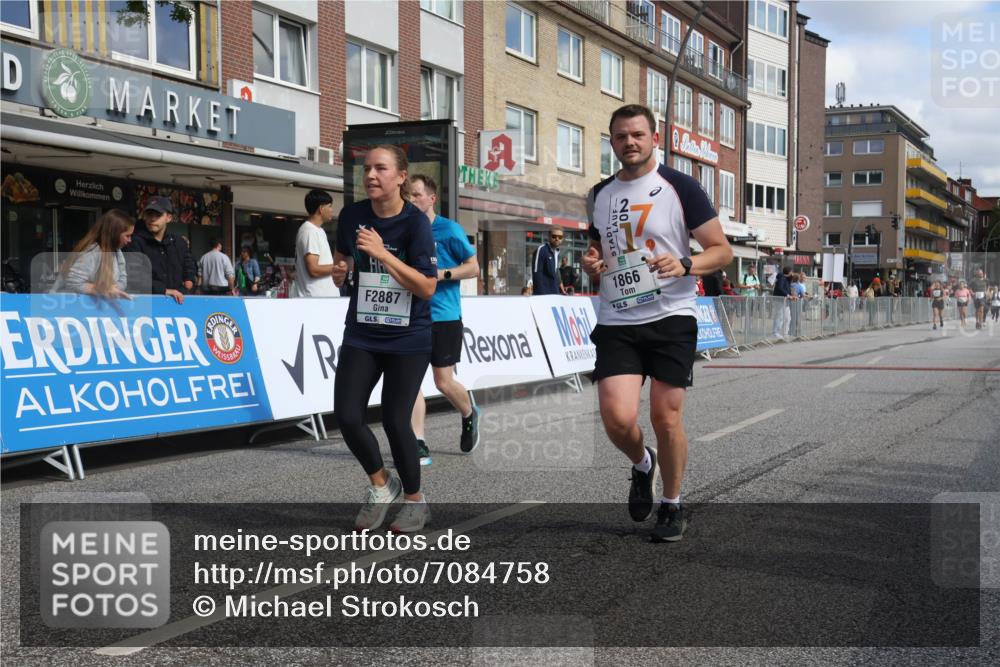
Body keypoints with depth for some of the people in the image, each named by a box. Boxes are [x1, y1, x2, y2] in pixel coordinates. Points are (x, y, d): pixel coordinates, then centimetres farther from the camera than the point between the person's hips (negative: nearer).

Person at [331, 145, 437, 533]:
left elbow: (428, 288, -20)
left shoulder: (416, 222, -14)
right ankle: (381, 484, 23)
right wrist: (340, 271, -3)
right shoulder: (352, 215, -1)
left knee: (394, 420, -4)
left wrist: (383, 254, -26)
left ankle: (415, 501, 21)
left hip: (408, 339, -4)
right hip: (361, 335, 4)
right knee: (346, 416, -5)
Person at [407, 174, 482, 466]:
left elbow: (473, 267, -4)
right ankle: (418, 446, -2)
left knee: (444, 382, 1)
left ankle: (470, 414, 34)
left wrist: (441, 274, -16)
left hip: (444, 316, -4)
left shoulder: (449, 229, -5)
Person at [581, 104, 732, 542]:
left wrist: (684, 265, -20)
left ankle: (672, 506, 22)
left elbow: (722, 251, -1)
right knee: (617, 417, -11)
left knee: (666, 417, 0)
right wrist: (591, 264, 2)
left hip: (671, 317, -3)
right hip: (616, 322, 3)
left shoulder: (679, 187, -2)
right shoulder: (600, 195, 12)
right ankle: (642, 465, 24)